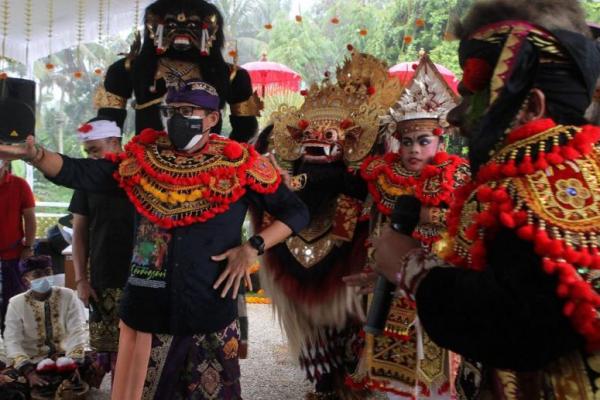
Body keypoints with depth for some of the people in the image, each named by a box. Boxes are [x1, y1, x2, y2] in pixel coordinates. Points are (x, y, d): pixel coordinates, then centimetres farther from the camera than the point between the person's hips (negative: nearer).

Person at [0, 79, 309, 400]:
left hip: (210, 313, -2)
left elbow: (295, 212, 0)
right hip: (146, 309, 2)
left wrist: (252, 248, -11)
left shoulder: (238, 164, -5)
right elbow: (82, 174, -2)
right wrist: (34, 154, -18)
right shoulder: (145, 158, 4)